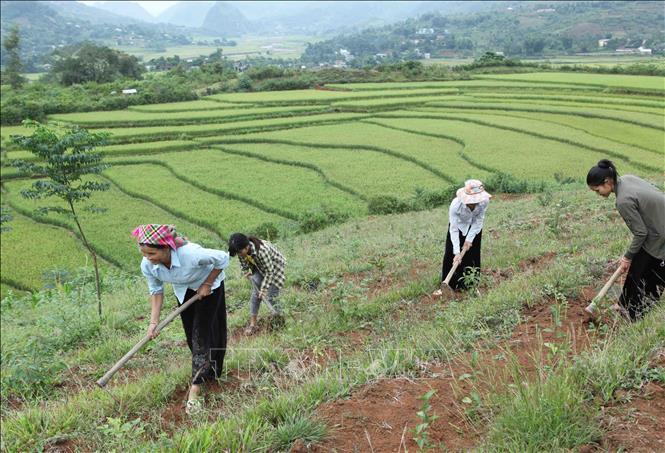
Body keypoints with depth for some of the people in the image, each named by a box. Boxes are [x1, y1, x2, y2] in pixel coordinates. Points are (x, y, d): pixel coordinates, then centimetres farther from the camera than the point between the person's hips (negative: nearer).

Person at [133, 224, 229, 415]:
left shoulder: (190, 254, -43)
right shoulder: (147, 265, -27)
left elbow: (223, 258, -28)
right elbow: (156, 291, -12)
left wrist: (207, 285, -21)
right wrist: (153, 322, -20)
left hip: (209, 284, -5)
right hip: (184, 290, 5)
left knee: (202, 332, -10)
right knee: (191, 333, 9)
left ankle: (195, 388, -9)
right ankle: (207, 370, 33)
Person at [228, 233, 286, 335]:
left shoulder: (262, 250, -40)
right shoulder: (242, 251, -22)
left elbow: (269, 271, -29)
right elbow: (244, 265, 2)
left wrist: (264, 289, -24)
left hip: (274, 268, -6)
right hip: (260, 268, 6)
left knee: (270, 297, -7)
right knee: (255, 294, -2)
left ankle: (280, 320, 17)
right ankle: (252, 324, 6)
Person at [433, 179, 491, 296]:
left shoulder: (484, 201, -34)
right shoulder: (455, 205, -38)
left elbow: (479, 220, -17)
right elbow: (453, 229, -29)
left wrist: (469, 239, -18)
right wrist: (457, 252, -31)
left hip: (474, 228, 2)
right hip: (459, 226, -2)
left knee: (473, 255, 5)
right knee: (450, 255, -3)